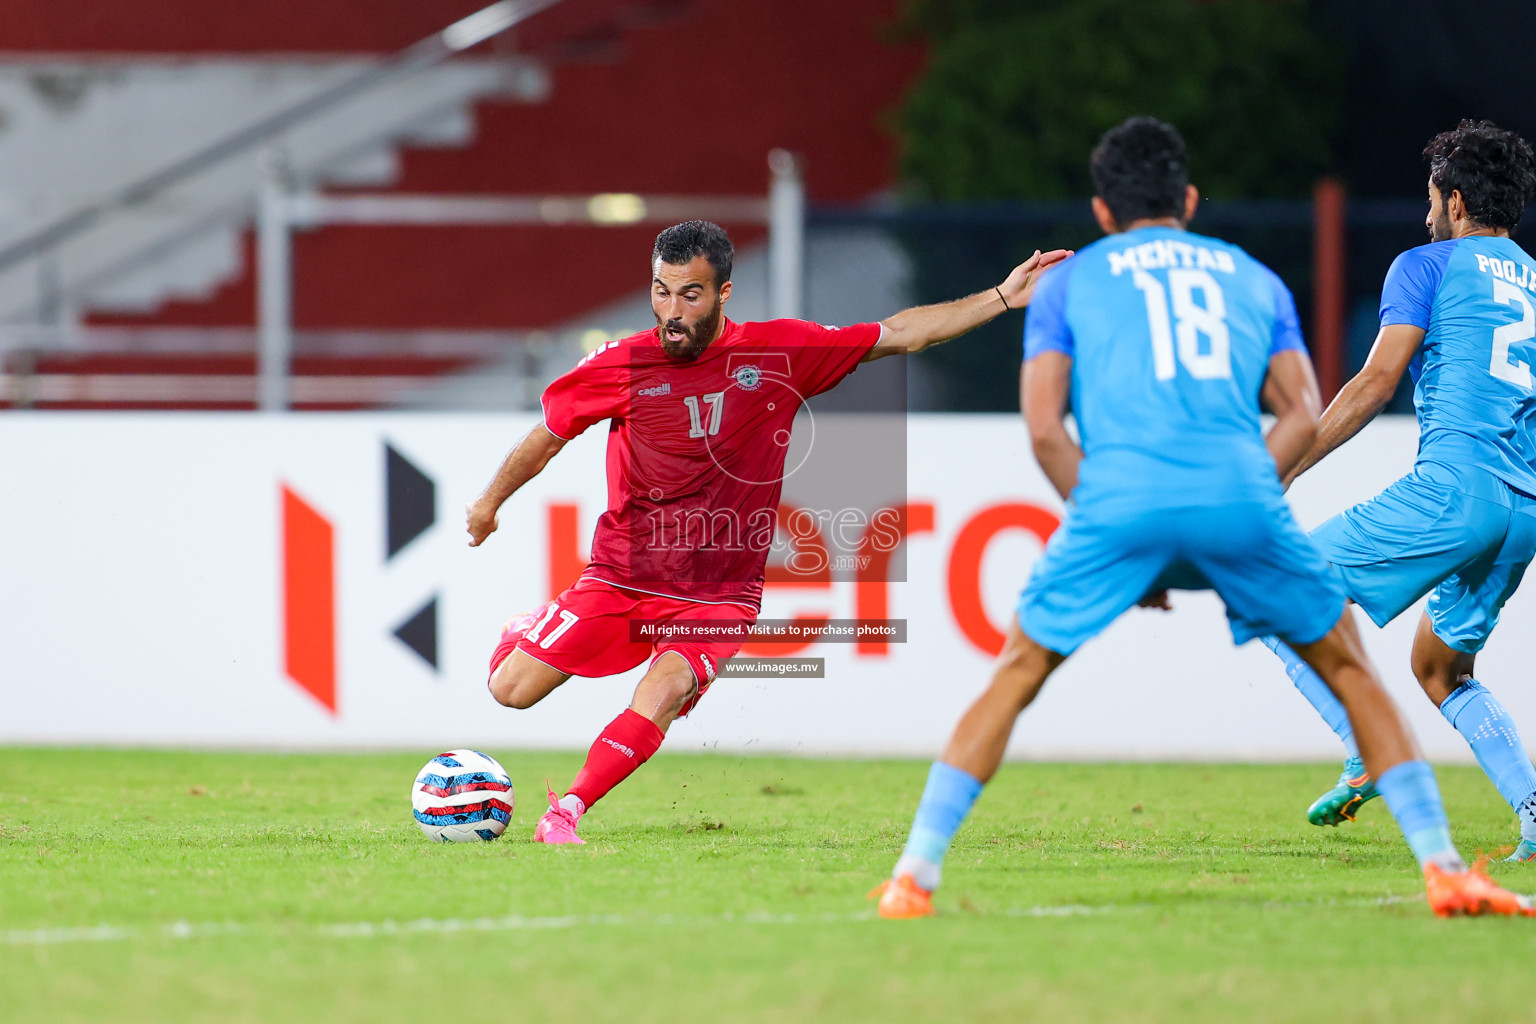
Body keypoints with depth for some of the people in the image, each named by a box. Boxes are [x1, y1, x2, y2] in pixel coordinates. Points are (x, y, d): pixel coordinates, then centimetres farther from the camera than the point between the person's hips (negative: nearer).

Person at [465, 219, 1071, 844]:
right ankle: (534, 630, 32)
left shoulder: (780, 352, -5)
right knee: (511, 691, -3)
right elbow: (548, 438, 11)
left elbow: (898, 335, 3)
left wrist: (1003, 298, -1)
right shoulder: (619, 366, -6)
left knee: (662, 695, -28)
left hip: (718, 597, -1)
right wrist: (490, 502, 24)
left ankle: (567, 812, -14)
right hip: (621, 579, 1)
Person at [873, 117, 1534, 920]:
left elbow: (1043, 426, 10)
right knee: (1349, 668, 17)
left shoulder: (1070, 281, 23)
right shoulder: (1252, 278, 28)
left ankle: (914, 876, 8)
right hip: (1241, 495, 1)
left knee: (1016, 674, 14)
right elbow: (1303, 416, 16)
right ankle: (1442, 868, 9)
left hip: (1119, 494, -1)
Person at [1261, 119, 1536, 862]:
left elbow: (1378, 380, -4)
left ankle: (1367, 759, -14)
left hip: (1454, 487, -7)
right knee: (1438, 668, 24)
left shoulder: (1429, 266, 6)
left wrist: (1283, 469, -2)